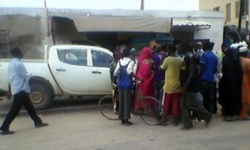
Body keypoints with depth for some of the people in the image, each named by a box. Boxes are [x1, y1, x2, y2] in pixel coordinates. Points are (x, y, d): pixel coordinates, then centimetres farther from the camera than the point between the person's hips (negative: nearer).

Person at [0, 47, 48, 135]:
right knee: (14, 110, -5)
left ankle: (38, 122, 25)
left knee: (29, 107, 16)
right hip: (20, 90, -10)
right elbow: (26, 76, -13)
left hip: (17, 89, 10)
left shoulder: (12, 63, 15)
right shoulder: (18, 63, -16)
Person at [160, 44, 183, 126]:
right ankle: (175, 121, 14)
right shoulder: (180, 60, 2)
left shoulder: (167, 59, -12)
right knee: (176, 104, 8)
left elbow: (162, 68, 1)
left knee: (166, 103, 8)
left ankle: (164, 119, 15)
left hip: (169, 85, -4)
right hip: (177, 85, 4)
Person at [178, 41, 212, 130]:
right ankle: (187, 124, 13)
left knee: (190, 104, -5)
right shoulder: (185, 57, 14)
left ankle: (207, 116, 14)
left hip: (190, 86, -9)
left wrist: (185, 86, -23)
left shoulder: (190, 57, -14)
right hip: (185, 86, 9)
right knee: (183, 105, 7)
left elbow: (192, 73, -21)